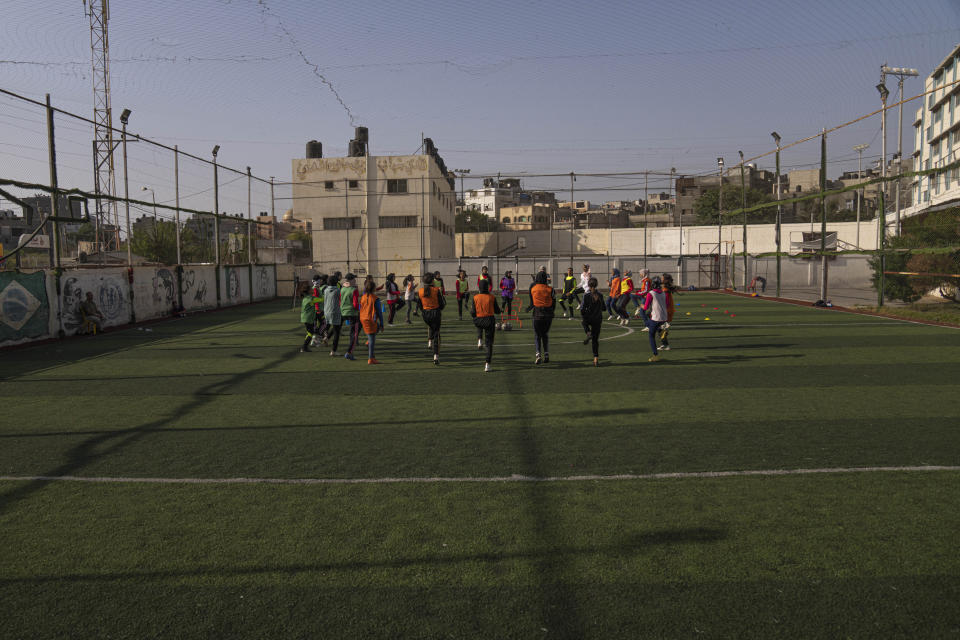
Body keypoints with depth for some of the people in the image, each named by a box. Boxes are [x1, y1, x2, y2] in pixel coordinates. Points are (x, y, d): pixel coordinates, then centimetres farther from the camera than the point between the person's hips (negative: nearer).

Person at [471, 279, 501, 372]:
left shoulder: (475, 297, -7)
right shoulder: (492, 297, -7)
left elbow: (473, 313, -5)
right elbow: (498, 311, 1)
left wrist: (471, 311, 17)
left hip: (478, 320, 1)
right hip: (490, 321, -1)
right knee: (489, 343, 8)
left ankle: (480, 340, 17)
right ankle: (487, 364, 1)